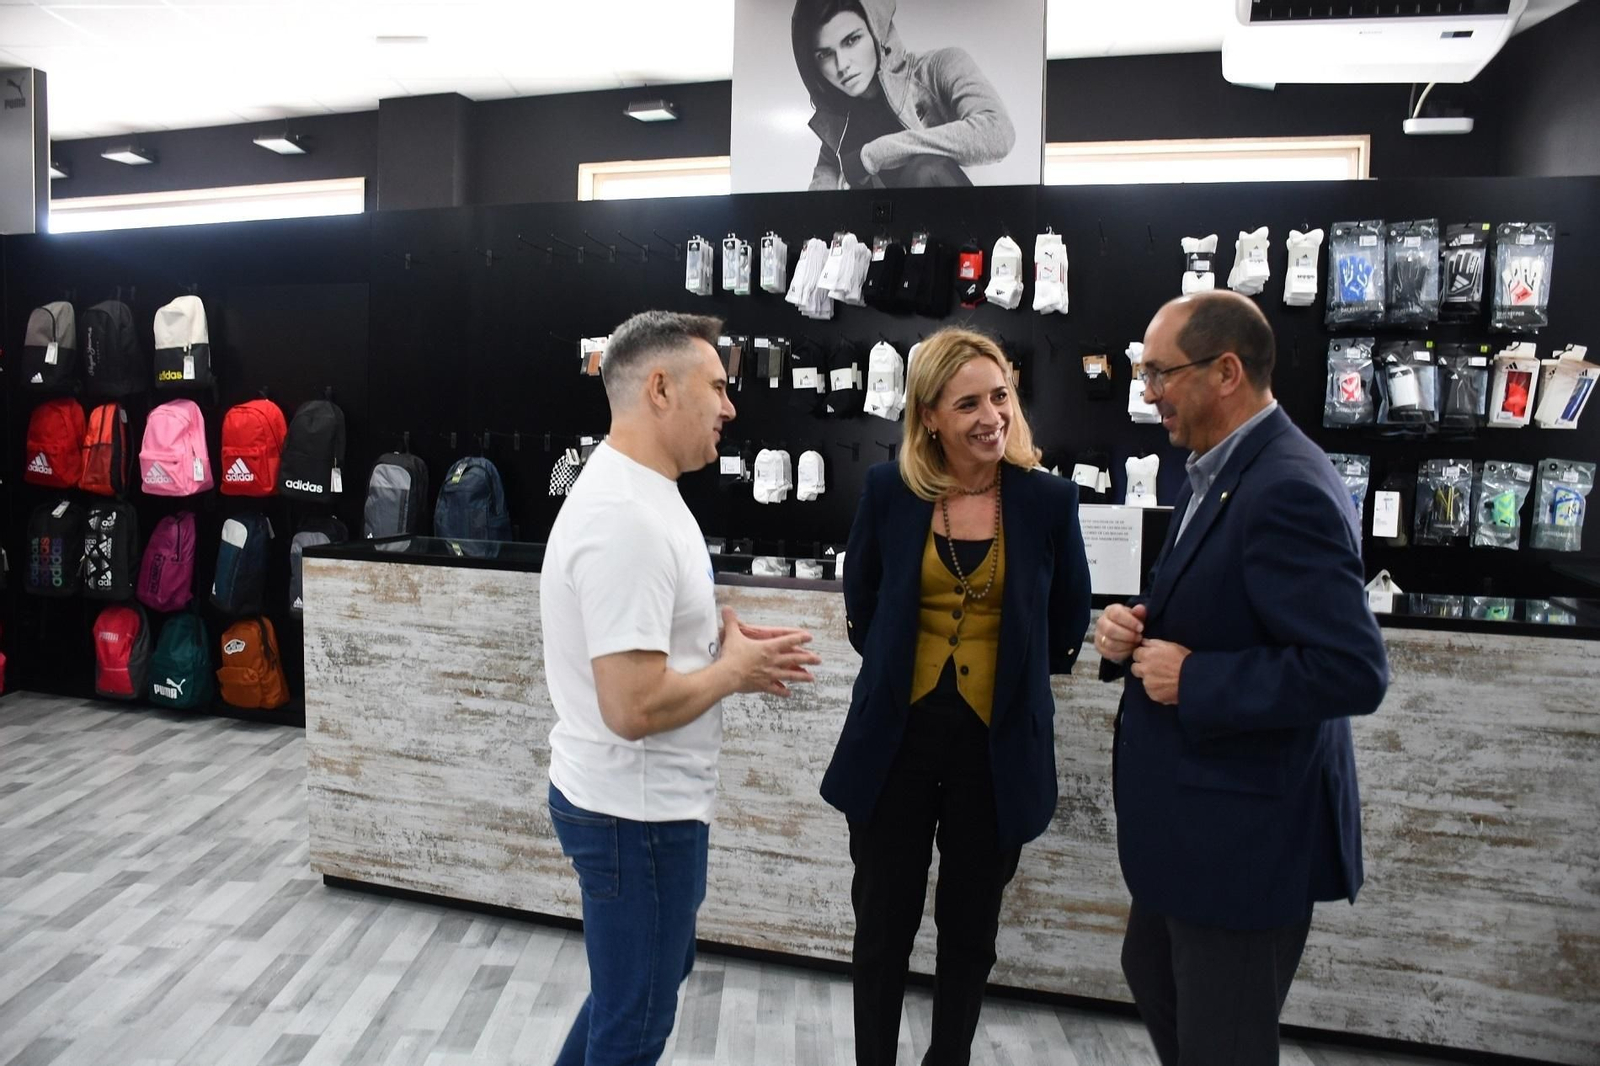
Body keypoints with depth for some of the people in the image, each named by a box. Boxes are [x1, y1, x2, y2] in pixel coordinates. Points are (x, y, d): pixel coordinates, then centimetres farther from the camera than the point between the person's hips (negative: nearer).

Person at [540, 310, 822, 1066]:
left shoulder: (635, 492, 7)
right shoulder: (627, 518, -27)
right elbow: (634, 707, -31)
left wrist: (726, 644, 2)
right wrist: (734, 670, -14)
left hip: (637, 801, 10)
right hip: (636, 813, -10)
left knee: (646, 982, 29)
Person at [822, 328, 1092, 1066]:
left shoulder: (1050, 500, -7)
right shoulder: (888, 490, -7)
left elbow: (1069, 624, 7)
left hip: (998, 744, 0)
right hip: (898, 736, 0)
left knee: (969, 928, 18)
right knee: (883, 924, 13)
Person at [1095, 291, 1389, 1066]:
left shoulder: (1287, 490, -25)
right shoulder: (1218, 472, 7)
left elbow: (1353, 672, -30)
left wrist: (1192, 680, -24)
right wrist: (1134, 632, -3)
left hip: (1246, 827, -10)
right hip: (1194, 812, 10)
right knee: (1152, 976, 28)